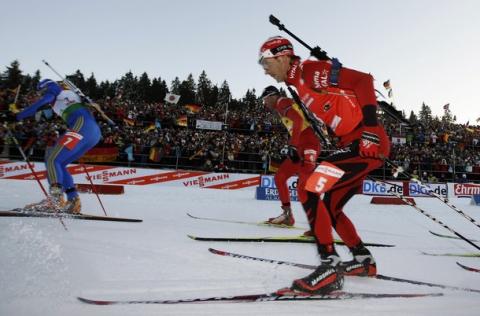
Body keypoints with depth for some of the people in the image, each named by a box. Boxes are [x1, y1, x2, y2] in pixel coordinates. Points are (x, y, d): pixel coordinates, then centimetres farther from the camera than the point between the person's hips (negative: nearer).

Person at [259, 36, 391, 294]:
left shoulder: (312, 70, -9)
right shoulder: (300, 85, 19)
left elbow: (363, 80, -15)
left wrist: (370, 128, -22)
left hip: (368, 143, -10)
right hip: (356, 145, 10)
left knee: (310, 193, -18)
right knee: (329, 208, 17)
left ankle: (330, 268, -17)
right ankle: (364, 260, 31)